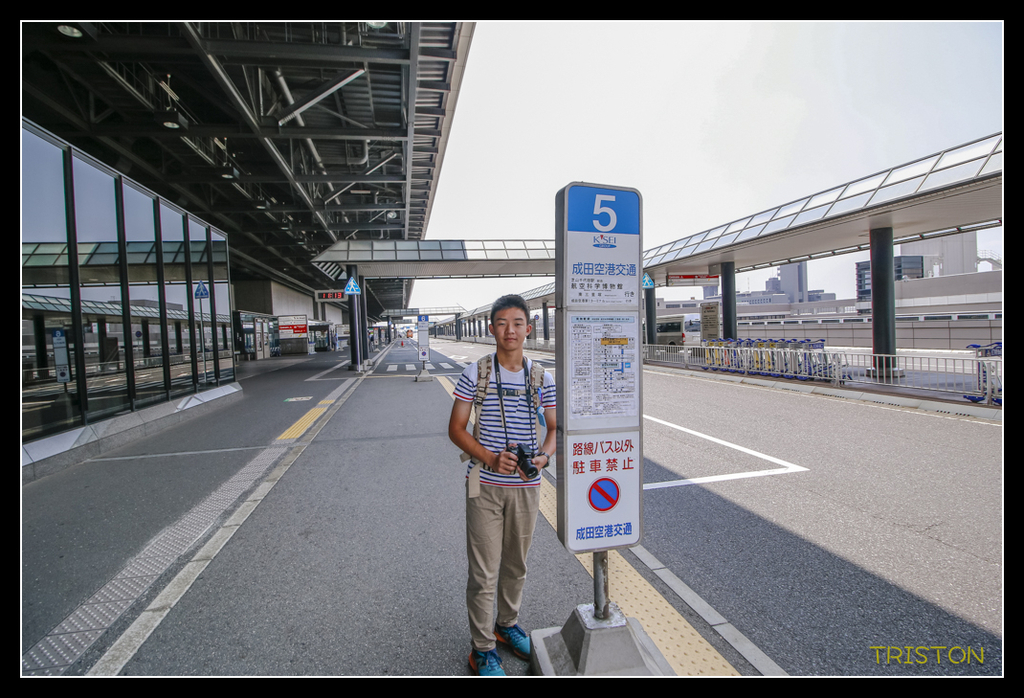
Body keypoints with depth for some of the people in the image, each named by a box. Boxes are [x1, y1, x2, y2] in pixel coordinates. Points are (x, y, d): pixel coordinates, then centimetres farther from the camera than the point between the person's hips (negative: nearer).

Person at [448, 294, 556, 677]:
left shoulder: (542, 379, 1)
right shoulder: (475, 373, -7)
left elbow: (553, 427, 9)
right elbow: (456, 429, -5)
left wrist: (544, 456, -11)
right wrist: (490, 459, -19)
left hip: (526, 487, 3)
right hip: (485, 486, -3)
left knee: (516, 565, 20)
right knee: (484, 572, 6)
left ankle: (507, 624, 45)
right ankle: (482, 648, 27)